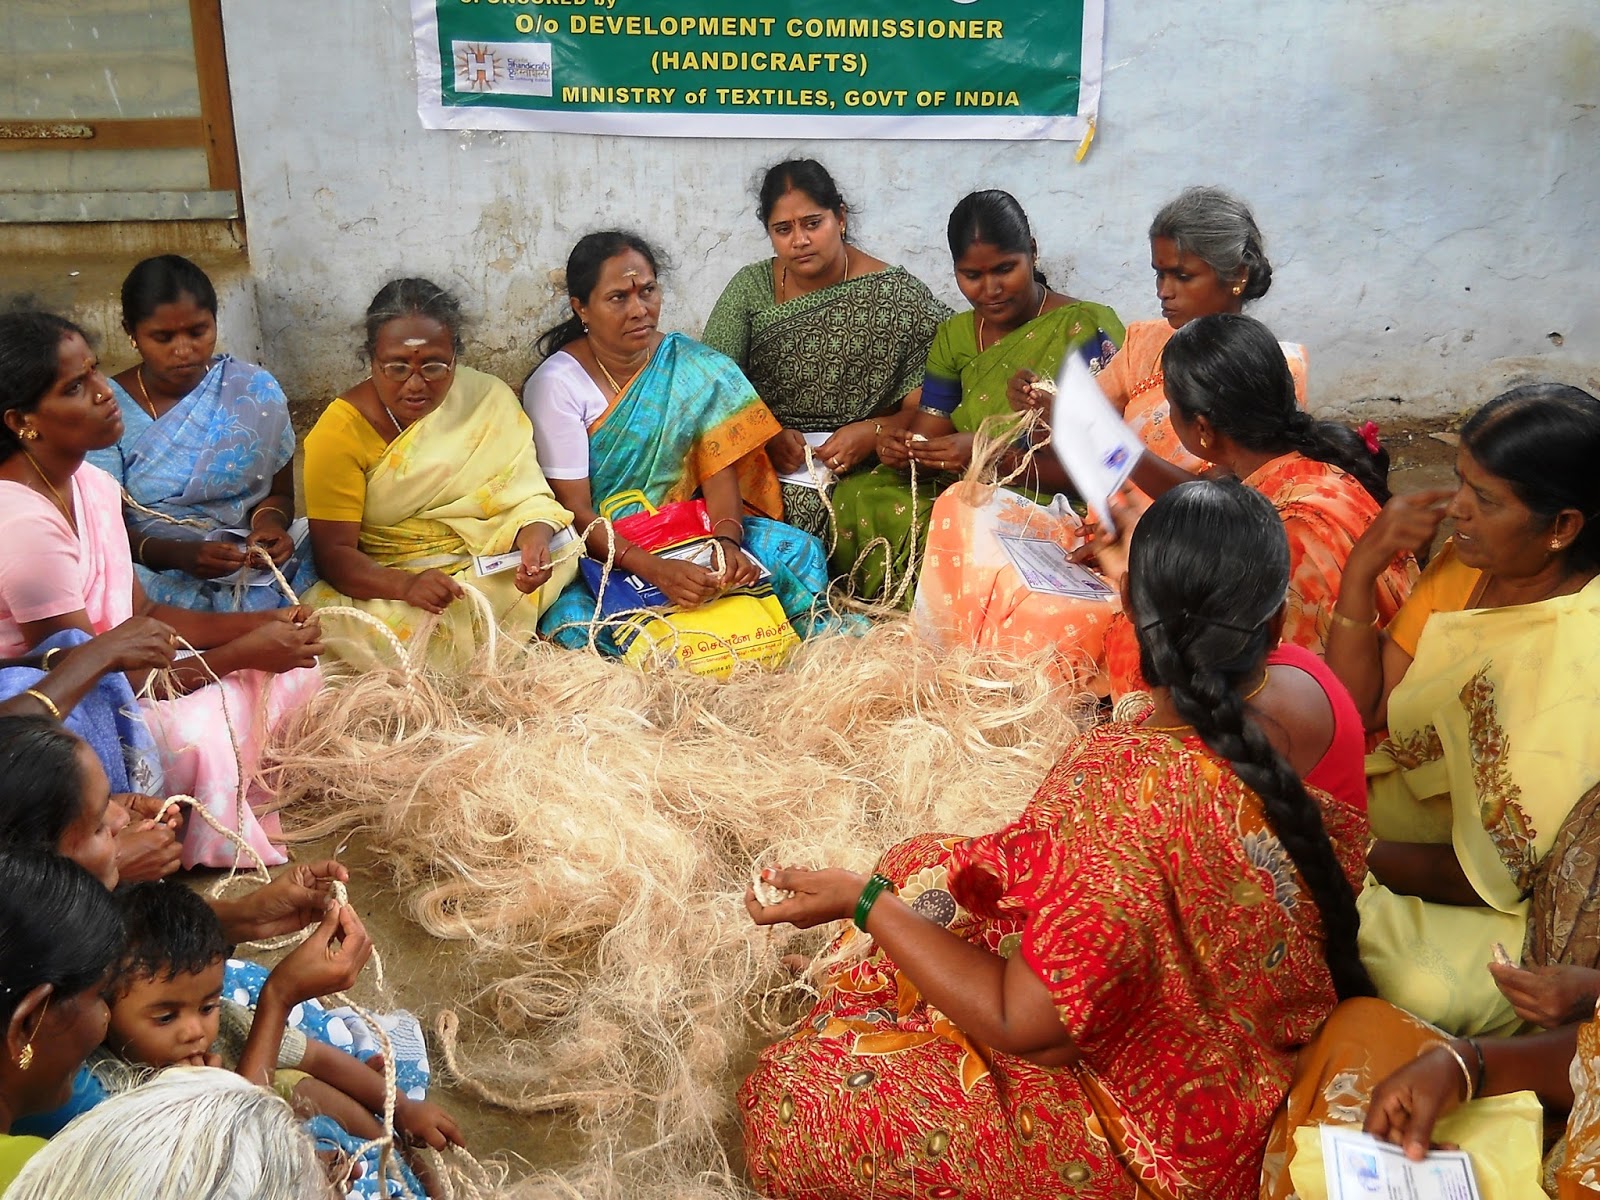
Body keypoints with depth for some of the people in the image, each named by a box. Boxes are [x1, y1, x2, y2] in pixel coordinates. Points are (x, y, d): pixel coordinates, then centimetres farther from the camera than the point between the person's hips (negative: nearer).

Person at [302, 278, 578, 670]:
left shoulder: (489, 399, -2)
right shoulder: (341, 429, -9)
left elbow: (525, 495, -5)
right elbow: (334, 552, -14)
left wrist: (534, 535, -30)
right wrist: (406, 585, -35)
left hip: (484, 571, 3)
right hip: (383, 582, -2)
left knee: (557, 547, -24)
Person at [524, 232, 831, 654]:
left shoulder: (694, 366, 0)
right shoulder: (556, 385, -12)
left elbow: (719, 469, -7)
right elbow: (574, 510, -18)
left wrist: (727, 543, -28)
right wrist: (654, 569, -34)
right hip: (596, 545, -3)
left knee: (798, 552, -18)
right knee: (570, 619, -35)